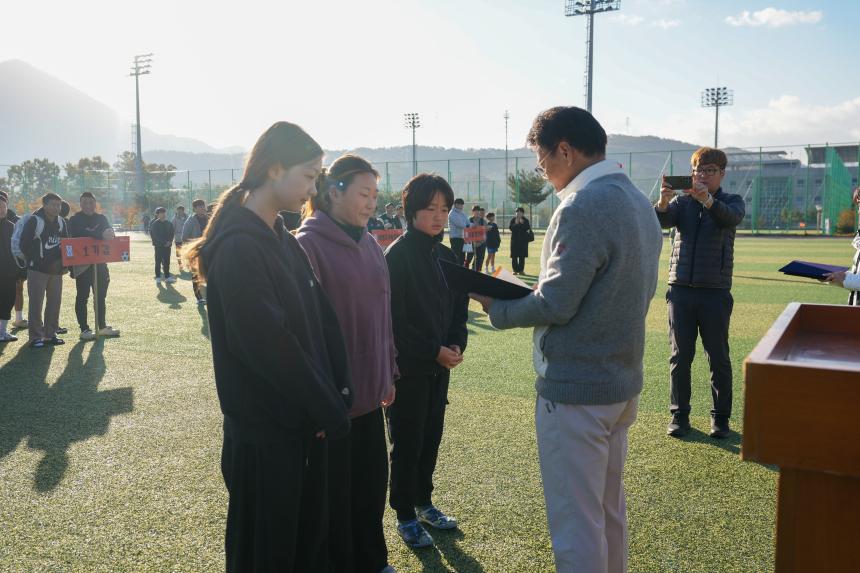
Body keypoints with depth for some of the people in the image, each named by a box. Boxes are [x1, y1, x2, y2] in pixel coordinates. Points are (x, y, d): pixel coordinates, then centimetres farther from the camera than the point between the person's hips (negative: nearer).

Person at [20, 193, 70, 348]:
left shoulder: (61, 222, 9)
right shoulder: (34, 221, -8)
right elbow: (24, 245, -8)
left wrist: (63, 262, 0)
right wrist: (37, 261, -10)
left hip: (56, 270, 6)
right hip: (38, 269, -5)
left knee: (55, 302, 8)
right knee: (36, 304, -3)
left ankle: (50, 334, 18)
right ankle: (36, 337, 3)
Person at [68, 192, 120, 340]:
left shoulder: (101, 218, 11)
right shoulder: (75, 220, -3)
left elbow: (109, 234, -3)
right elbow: (80, 233, -23)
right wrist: (100, 235, -32)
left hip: (100, 262, 5)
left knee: (101, 296, 12)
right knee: (82, 297, 0)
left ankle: (102, 326, 21)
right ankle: (84, 329, 4)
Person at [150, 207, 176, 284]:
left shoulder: (169, 224, 8)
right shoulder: (155, 224, -4)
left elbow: (172, 234, 7)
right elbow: (155, 235, -11)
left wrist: (170, 241, -10)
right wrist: (164, 242, -17)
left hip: (167, 245, 4)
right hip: (158, 245, -3)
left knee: (167, 262, 6)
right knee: (158, 262, 1)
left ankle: (167, 277, 12)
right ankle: (158, 278, 5)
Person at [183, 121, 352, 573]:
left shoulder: (284, 242, 9)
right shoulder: (237, 247, -18)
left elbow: (323, 320, 6)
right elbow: (267, 344, -23)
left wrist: (338, 395, -3)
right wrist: (330, 411, -15)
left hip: (306, 422, 8)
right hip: (265, 429, -8)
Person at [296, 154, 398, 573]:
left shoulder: (368, 243, 9)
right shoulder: (309, 244, -13)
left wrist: (388, 373, 15)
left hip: (368, 387, 7)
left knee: (372, 479, 19)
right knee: (334, 490, 9)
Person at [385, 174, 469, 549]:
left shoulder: (447, 257, 7)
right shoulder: (396, 257, -14)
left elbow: (458, 308, 12)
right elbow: (395, 319, -17)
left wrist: (456, 345, -5)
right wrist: (434, 351, -16)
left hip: (440, 365, 6)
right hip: (407, 366, -6)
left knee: (431, 437, 15)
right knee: (407, 442, 5)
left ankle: (424, 502, 33)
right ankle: (405, 516, 20)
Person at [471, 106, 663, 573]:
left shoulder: (582, 206, -20)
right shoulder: (638, 201, 10)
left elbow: (555, 304, -21)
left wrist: (497, 310, -4)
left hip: (575, 389, -10)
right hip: (622, 381, 10)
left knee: (575, 523, 3)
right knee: (608, 508, 23)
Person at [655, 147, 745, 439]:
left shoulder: (731, 201, 5)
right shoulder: (682, 200, 9)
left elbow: (732, 217, -20)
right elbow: (661, 221, -10)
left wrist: (707, 200, -39)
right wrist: (662, 202, -33)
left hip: (715, 291, -1)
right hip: (681, 289, 2)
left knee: (718, 357, 5)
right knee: (680, 356, 6)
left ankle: (721, 417, 17)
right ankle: (679, 415, 16)